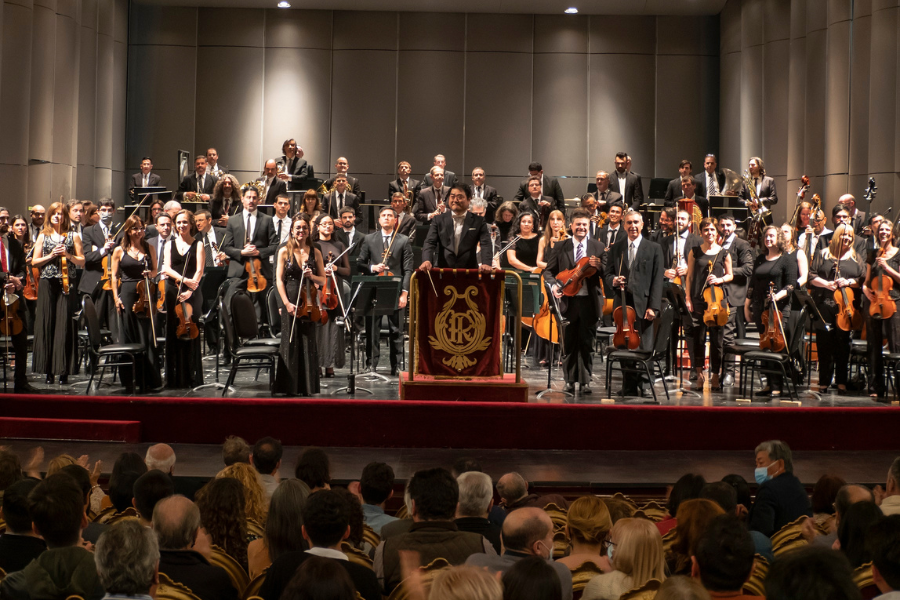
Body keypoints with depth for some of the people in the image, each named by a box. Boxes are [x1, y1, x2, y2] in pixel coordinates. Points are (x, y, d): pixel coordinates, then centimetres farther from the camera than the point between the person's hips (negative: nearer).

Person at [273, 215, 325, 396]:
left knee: (308, 343, 2)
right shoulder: (284, 251, 4)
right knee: (290, 344, -1)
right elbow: (279, 280, -1)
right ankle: (290, 386, 4)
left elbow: (323, 280, 11)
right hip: (290, 302, -2)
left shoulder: (315, 252, 9)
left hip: (308, 302, 2)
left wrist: (312, 276, -11)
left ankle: (308, 386, 7)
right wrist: (287, 303, -11)